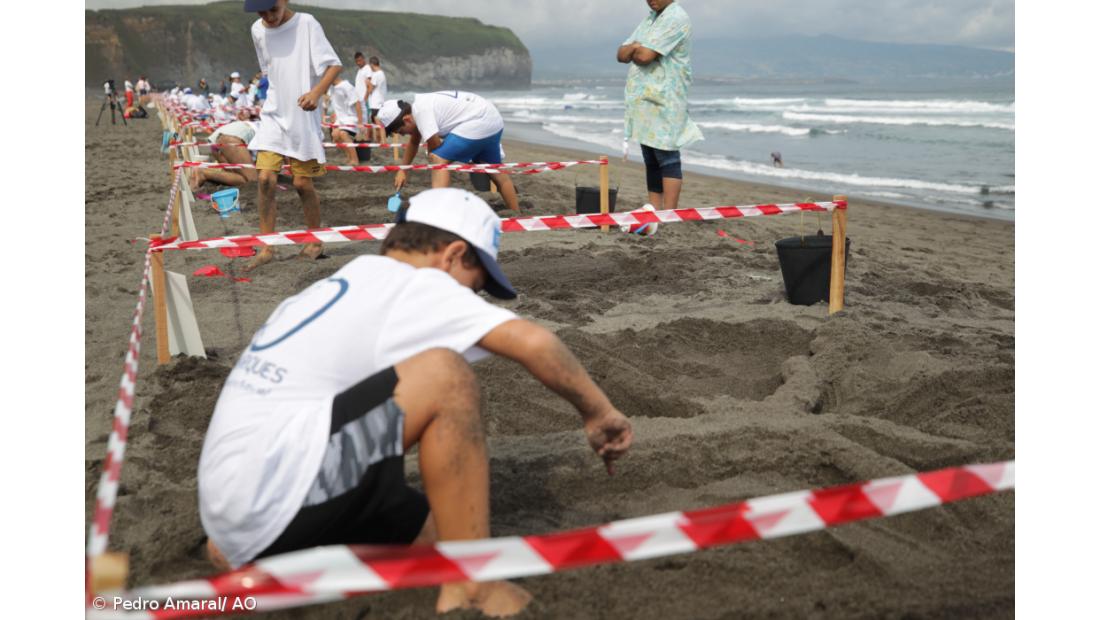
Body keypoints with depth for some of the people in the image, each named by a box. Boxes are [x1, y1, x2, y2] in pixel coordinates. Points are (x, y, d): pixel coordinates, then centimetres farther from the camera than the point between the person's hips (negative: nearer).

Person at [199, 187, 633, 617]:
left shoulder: (337, 286, 21)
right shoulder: (412, 282, -5)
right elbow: (532, 342, -17)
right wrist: (598, 412, -1)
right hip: (274, 499, -10)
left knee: (436, 534, 15)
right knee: (444, 372, -15)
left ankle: (257, 563, 12)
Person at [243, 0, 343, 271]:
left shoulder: (306, 23, -10)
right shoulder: (258, 30, 4)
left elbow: (334, 65, -14)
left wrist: (316, 91, -29)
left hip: (303, 116, -4)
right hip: (273, 115, 4)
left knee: (302, 183, 1)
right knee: (266, 178, -7)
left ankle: (315, 240, 22)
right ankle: (266, 247, 1)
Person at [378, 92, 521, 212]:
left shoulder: (422, 111, -19)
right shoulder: (417, 106, 11)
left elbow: (435, 148, -13)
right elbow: (413, 143, 27)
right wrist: (403, 170, 33)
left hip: (478, 123, -10)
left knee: (439, 159, -12)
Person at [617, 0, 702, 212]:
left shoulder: (676, 18, -10)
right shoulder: (650, 19, 19)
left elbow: (645, 55, -20)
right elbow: (622, 54, 13)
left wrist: (634, 52, 2)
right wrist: (634, 47, -8)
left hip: (664, 101, -9)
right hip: (644, 100, 9)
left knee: (667, 158, -9)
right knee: (651, 160, 11)